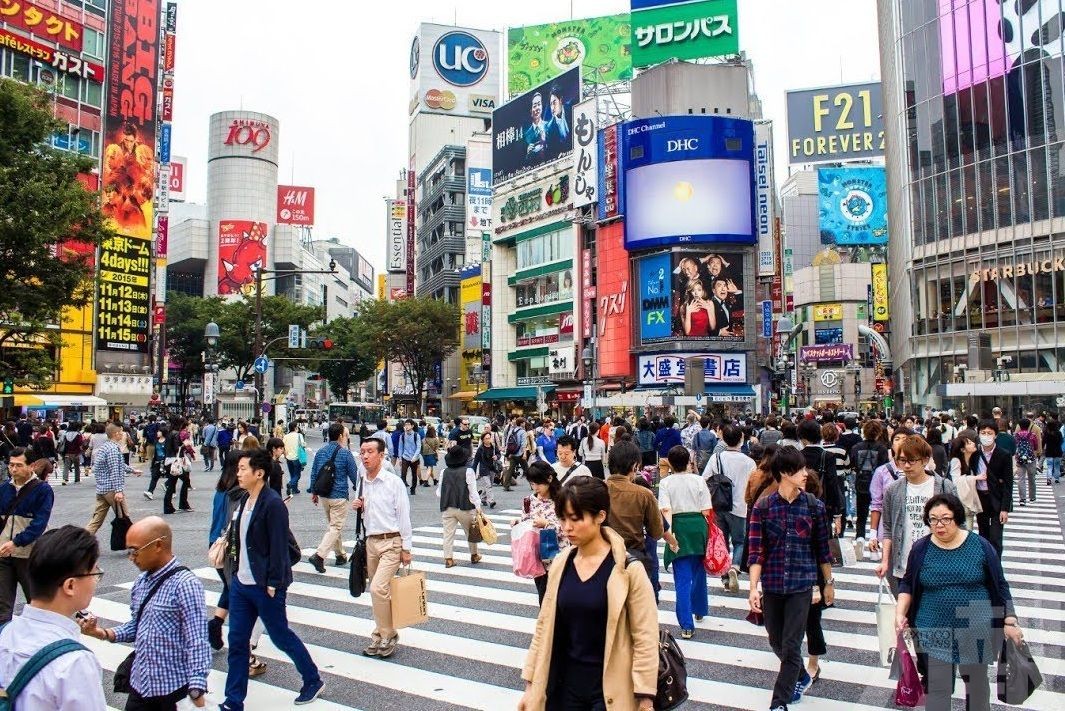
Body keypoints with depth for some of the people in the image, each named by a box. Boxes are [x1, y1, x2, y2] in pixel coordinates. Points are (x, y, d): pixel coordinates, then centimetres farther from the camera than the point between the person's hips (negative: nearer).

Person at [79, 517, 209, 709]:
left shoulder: (185, 584, -19)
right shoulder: (142, 581, 4)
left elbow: (197, 642, -21)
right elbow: (136, 626, 14)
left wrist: (197, 691, -22)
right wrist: (103, 633, -2)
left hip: (172, 688, -7)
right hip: (140, 683, 7)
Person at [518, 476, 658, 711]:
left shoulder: (629, 568, -15)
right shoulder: (560, 564, 0)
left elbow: (645, 639, -12)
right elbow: (544, 626, 6)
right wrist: (531, 686, 7)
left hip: (610, 690, -4)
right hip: (564, 687, 4)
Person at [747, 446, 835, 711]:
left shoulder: (814, 507, -4)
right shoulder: (762, 507, -7)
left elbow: (822, 549, 6)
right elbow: (755, 551, -8)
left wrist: (829, 583, 12)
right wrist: (753, 588, -14)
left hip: (801, 586, -1)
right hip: (771, 585, 1)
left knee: (791, 647, -1)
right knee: (777, 643, 17)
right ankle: (801, 678, 45)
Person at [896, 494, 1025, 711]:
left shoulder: (980, 546, -5)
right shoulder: (920, 549, -3)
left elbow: (1000, 586, 2)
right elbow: (908, 585, 7)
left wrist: (1009, 622, -2)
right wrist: (900, 613, -5)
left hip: (977, 632, 0)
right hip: (933, 634, 0)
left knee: (977, 684, 18)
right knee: (937, 689, 2)